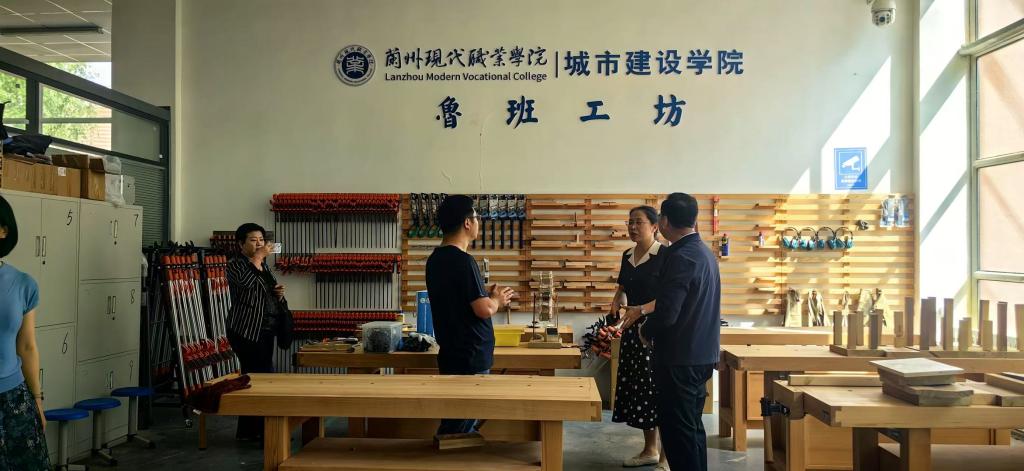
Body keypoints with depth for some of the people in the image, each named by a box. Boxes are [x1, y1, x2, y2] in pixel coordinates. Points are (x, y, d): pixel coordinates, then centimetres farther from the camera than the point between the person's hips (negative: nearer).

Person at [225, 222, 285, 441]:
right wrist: (260, 256, -16)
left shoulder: (264, 266, 17)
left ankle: (247, 431, 17)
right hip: (246, 331, -8)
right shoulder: (235, 264, -5)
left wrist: (279, 294, 3)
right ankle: (265, 429, -6)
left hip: (265, 330, 8)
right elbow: (246, 281, -27)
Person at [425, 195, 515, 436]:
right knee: (460, 430, 0)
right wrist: (497, 300, -2)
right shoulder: (463, 261, -20)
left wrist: (488, 295, 16)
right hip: (470, 359, -9)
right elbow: (484, 310, -22)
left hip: (451, 355, 9)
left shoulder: (435, 259, 9)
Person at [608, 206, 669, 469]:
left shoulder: (665, 256, -11)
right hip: (633, 329, 7)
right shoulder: (627, 256, 11)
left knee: (658, 388, -4)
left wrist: (640, 310, -24)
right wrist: (616, 303, 4)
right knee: (638, 388, 10)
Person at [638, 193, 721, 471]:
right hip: (701, 355, 10)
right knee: (691, 426, 18)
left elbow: (666, 315, -25)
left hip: (680, 359, -10)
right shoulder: (704, 252, 10)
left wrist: (646, 331, -6)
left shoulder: (680, 257, -20)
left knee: (677, 430, -2)